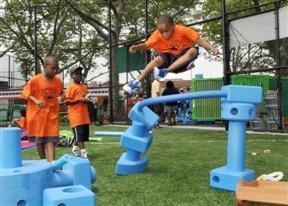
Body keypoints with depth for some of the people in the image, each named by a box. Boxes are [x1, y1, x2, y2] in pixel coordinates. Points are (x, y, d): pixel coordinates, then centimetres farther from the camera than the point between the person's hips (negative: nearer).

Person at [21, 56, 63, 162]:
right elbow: (25, 93, -8)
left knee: (51, 139, -5)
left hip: (52, 114, 2)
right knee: (39, 139, 10)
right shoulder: (35, 80, -12)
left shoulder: (58, 81, -1)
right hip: (38, 113, -2)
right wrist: (36, 100, -23)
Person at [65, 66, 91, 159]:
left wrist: (87, 100, 4)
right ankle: (83, 152, -5)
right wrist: (79, 99, -18)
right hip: (76, 115, -8)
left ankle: (74, 150, 24)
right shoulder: (70, 87, -5)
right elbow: (67, 101, -10)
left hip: (84, 115, 8)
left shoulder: (84, 87, 16)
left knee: (84, 134, 10)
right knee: (79, 135, -9)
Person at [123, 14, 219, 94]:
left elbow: (199, 40, -21)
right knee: (158, 60, -30)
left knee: (193, 51, -31)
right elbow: (146, 45, -16)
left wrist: (212, 48, -33)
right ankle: (137, 82, -23)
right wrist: (136, 47, -37)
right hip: (168, 56, 1)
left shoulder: (182, 30, -22)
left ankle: (166, 71, -35)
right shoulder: (157, 34, -17)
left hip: (181, 56, -1)